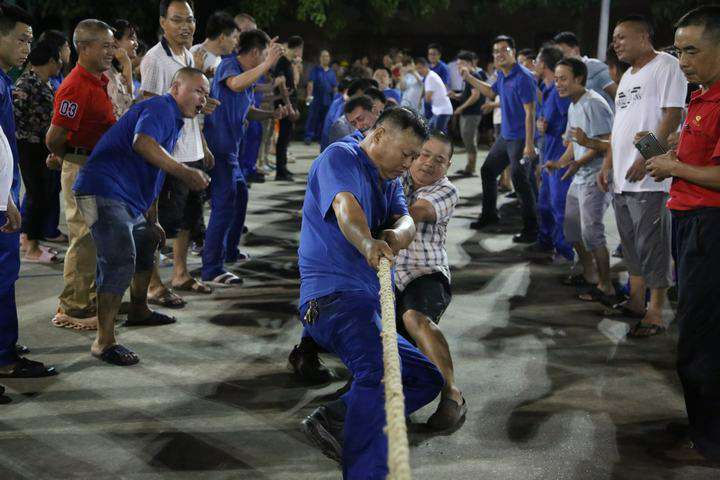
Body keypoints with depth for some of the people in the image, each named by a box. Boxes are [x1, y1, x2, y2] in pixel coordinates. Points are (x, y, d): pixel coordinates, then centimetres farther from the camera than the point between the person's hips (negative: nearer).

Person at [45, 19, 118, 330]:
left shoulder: (101, 80, 9)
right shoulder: (75, 87, -22)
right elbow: (54, 137, -22)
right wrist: (66, 159, -2)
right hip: (82, 169, -9)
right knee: (85, 240, -4)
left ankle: (92, 302, 28)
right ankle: (72, 310, 5)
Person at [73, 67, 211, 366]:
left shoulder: (174, 121, 24)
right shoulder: (161, 109, -10)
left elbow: (151, 178, 32)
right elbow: (142, 143, -33)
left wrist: (152, 222, 32)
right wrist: (183, 171, -39)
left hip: (129, 200, 11)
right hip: (104, 192, -11)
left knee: (146, 244, 27)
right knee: (120, 262, -20)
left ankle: (138, 311, 46)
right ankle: (104, 342, -18)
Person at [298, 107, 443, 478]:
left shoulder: (390, 181, 22)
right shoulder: (339, 157, -3)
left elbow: (406, 223, 3)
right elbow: (345, 206, -24)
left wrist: (396, 234, -23)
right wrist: (367, 243, -46)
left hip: (369, 301, 10)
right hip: (332, 294, -10)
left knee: (426, 378, 14)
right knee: (378, 369, -34)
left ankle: (334, 421, 4)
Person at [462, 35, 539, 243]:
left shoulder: (523, 78, -19)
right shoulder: (502, 75, 8)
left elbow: (530, 112, -22)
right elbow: (492, 92, 30)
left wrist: (529, 144, -26)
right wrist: (469, 78, 24)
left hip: (521, 138, -10)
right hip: (505, 136, 10)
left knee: (519, 180, -13)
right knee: (487, 171, 18)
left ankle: (531, 230, -4)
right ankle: (489, 215, 35)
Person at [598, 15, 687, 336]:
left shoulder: (665, 66, -6)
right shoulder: (627, 77, 21)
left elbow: (673, 115, -15)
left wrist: (647, 157, -21)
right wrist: (607, 164, 16)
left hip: (649, 177, -9)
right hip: (622, 178, 9)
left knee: (652, 247, -5)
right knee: (631, 245, 15)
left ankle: (655, 313, 1)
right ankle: (636, 301, 26)